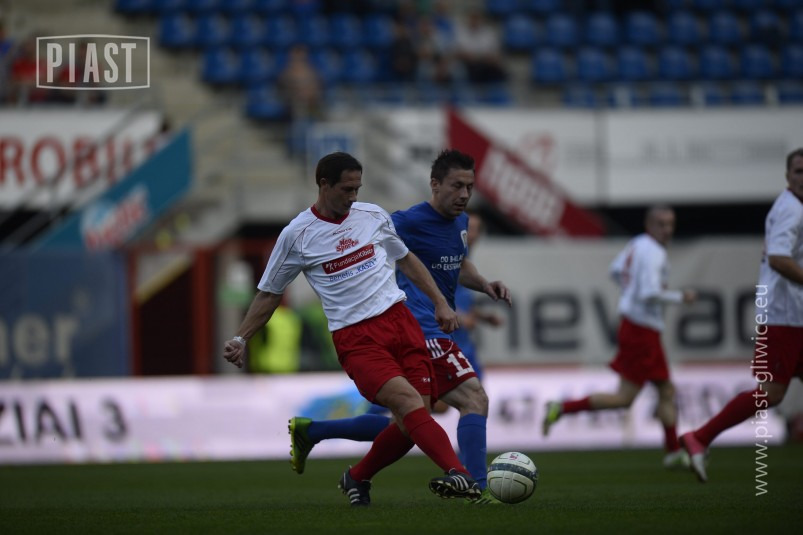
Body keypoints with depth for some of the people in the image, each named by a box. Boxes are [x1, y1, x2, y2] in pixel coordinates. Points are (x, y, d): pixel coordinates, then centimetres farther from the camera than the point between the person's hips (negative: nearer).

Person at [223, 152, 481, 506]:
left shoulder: (373, 216, 11)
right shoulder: (296, 235, 1)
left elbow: (405, 259, 26)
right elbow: (269, 294, 11)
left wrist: (440, 302, 20)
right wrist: (241, 339, 6)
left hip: (400, 320, 4)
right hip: (354, 338, -4)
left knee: (411, 424, -5)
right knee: (408, 401, -27)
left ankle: (357, 478, 20)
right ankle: (457, 474, -40)